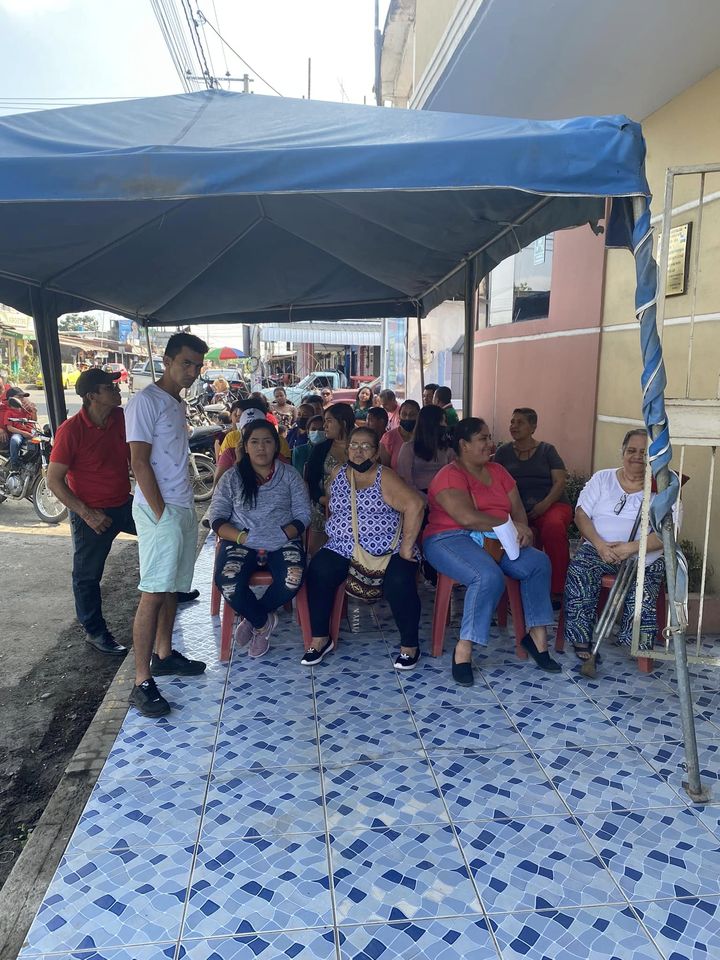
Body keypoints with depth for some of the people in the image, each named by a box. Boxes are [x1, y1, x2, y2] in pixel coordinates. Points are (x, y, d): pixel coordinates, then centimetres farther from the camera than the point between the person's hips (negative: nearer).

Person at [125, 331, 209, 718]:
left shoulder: (178, 403, 16)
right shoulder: (146, 401, -11)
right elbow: (140, 462, -16)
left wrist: (184, 507, 15)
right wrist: (160, 512, -17)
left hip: (183, 508, 9)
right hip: (160, 511, -9)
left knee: (172, 588, 15)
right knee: (153, 594, -8)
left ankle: (164, 655, 29)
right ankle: (142, 683, -4)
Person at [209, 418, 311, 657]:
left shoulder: (290, 476, 9)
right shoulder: (232, 478, 8)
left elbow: (303, 515, 3)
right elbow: (217, 518, 1)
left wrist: (281, 536, -15)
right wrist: (243, 537, -17)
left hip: (283, 542, 0)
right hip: (241, 542, 0)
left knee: (292, 580, -32)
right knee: (227, 582, -31)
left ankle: (253, 618, 0)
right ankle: (264, 621, 0)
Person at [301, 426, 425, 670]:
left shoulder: (385, 478, -6)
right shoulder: (337, 474, 12)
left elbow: (415, 505, -15)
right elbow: (331, 509, 23)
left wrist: (407, 547, -18)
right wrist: (336, 534, 7)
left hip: (388, 550, -4)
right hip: (343, 549, 4)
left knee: (399, 583, -29)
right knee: (318, 572, -22)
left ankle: (410, 645, -6)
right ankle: (320, 638, -5)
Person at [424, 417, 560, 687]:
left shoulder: (498, 471, 15)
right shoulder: (450, 476, -9)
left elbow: (517, 508, 11)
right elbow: (467, 517, -22)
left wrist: (523, 530, -12)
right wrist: (510, 525, -16)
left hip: (495, 541, 7)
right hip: (450, 539, -7)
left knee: (539, 562, -14)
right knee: (489, 576, -34)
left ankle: (538, 635, -3)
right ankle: (463, 649, -22)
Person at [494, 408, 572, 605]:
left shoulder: (547, 450, 14)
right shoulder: (503, 452, 19)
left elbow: (560, 481, 5)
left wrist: (544, 505, -13)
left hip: (552, 504, -1)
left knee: (554, 526, -36)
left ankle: (557, 591, -25)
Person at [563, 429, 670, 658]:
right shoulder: (602, 478, 14)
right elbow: (581, 514, 5)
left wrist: (630, 548, -19)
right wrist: (600, 544, -12)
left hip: (644, 556, -1)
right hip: (598, 548, 2)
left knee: (642, 588, -33)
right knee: (578, 574, -29)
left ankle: (639, 645, -10)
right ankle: (581, 639, -18)